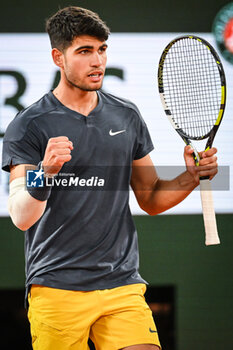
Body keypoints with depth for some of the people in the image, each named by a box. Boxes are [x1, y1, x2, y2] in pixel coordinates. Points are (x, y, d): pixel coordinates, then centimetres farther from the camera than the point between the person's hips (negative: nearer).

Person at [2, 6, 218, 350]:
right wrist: (46, 172, -32)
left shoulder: (127, 116, 11)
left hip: (123, 284, 3)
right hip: (57, 292, -3)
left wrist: (192, 177, 0)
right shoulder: (28, 126, -4)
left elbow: (151, 199, 18)